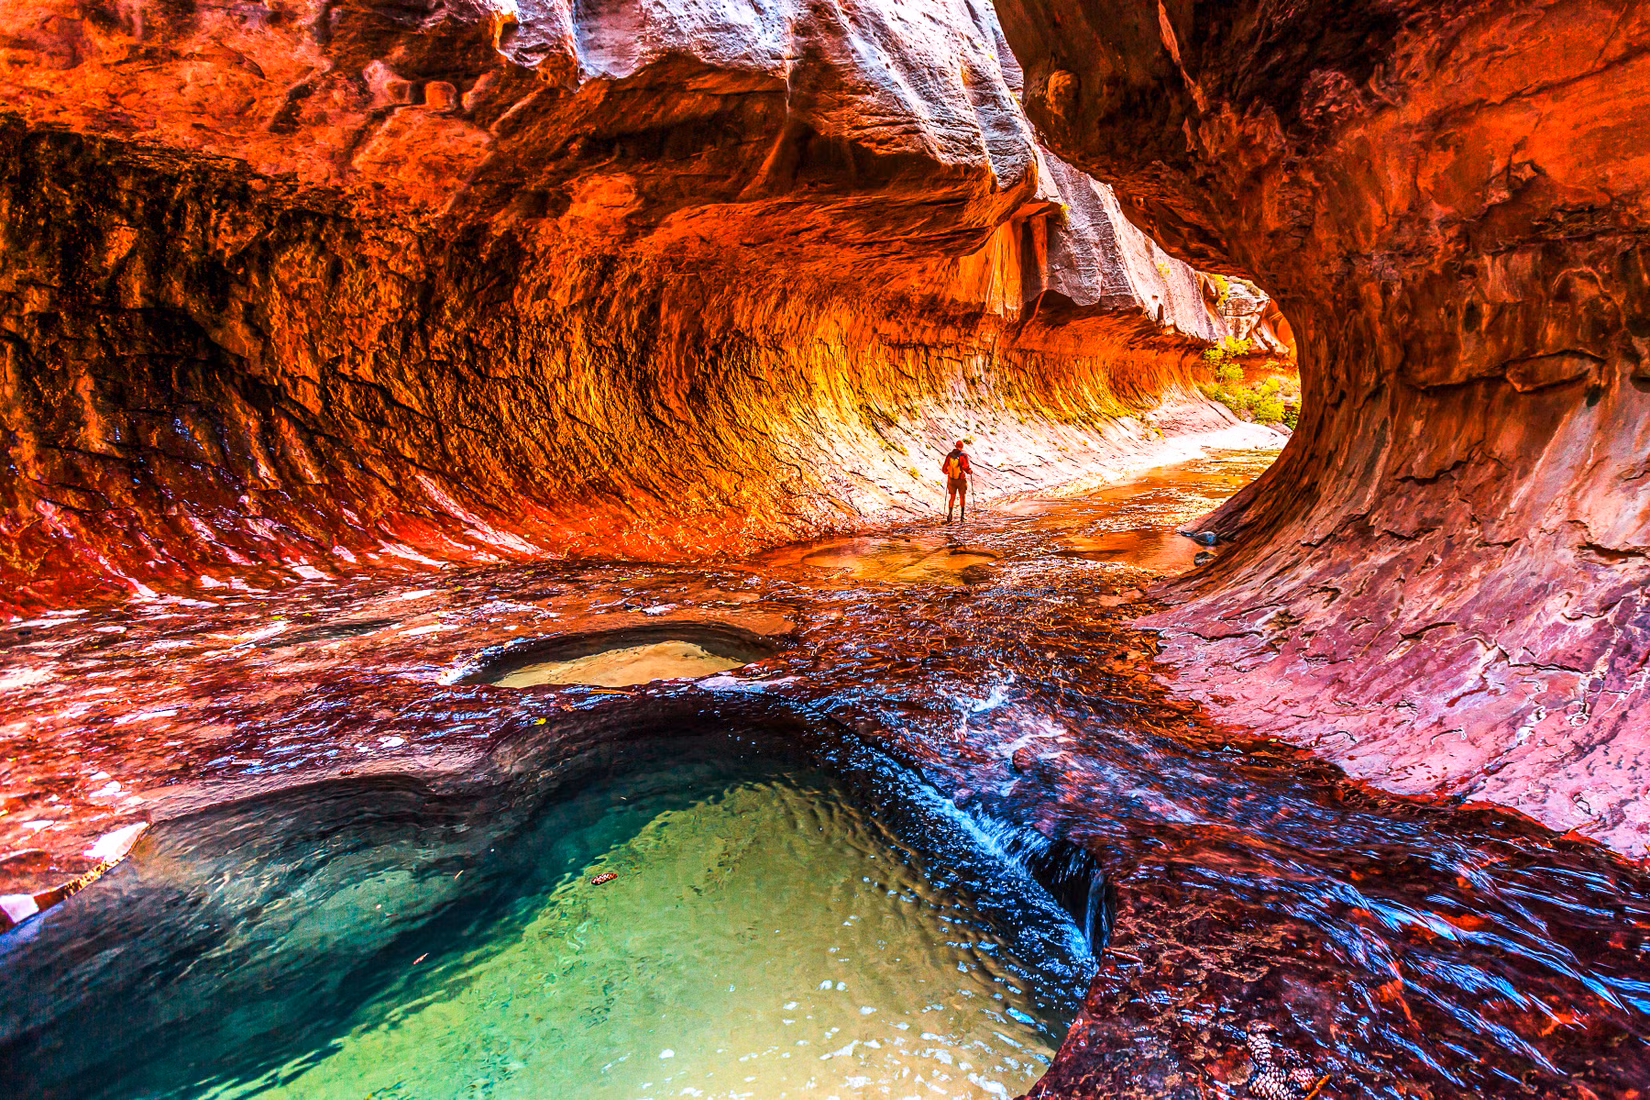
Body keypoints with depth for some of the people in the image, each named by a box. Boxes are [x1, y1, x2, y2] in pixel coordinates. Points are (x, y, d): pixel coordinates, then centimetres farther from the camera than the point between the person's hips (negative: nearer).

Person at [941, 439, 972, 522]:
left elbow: (944, 469, -2)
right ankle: (963, 516, 18)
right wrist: (970, 471, 1)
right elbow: (966, 467, -22)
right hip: (961, 480, -2)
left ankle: (949, 514, 0)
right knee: (962, 497, 15)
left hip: (951, 480, 2)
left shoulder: (949, 455, -5)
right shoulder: (963, 455, -15)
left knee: (952, 497, 13)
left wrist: (946, 471, 21)